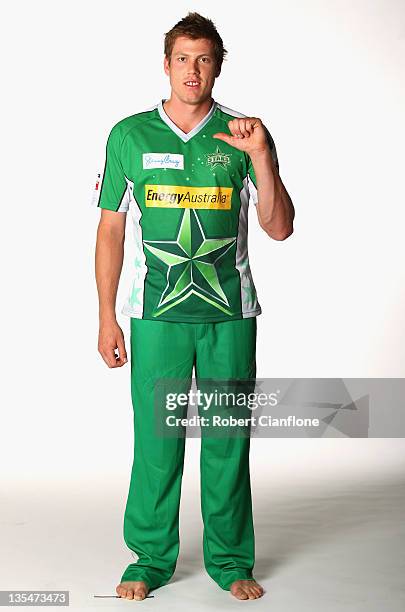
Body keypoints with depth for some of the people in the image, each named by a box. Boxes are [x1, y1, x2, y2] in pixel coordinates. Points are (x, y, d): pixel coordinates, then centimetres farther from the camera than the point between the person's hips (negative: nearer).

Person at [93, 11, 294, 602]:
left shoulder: (244, 136, 5)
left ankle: (231, 560, 21)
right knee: (156, 438, 1)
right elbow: (111, 228, 7)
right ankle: (151, 559, 17)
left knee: (228, 440, 6)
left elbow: (280, 228, 1)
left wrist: (261, 157, -13)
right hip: (158, 313, -1)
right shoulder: (129, 135, 4)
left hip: (231, 312, 1)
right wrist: (107, 318, 3)